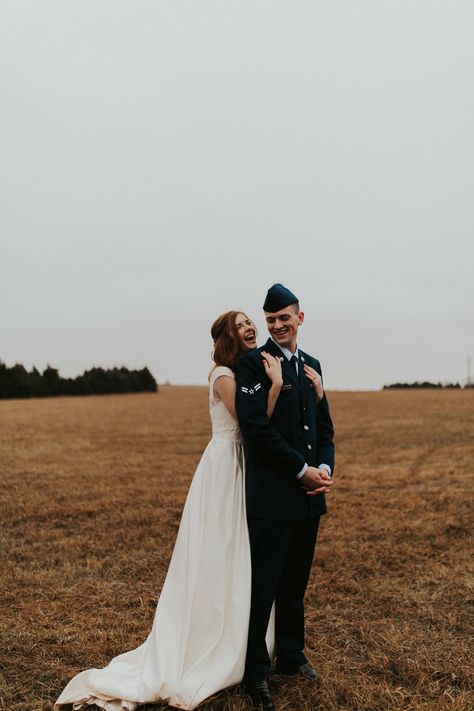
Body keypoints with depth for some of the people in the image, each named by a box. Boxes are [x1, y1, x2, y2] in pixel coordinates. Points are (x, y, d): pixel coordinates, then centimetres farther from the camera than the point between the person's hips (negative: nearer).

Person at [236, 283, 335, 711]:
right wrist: (302, 470, -14)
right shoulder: (253, 362, -7)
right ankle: (255, 673, 16)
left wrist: (325, 466, -3)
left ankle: (291, 656, 34)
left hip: (309, 495, 7)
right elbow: (256, 426, -16)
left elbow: (324, 424, 15)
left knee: (295, 584, 18)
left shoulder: (311, 365, 14)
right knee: (263, 587, 2)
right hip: (272, 493, -6)